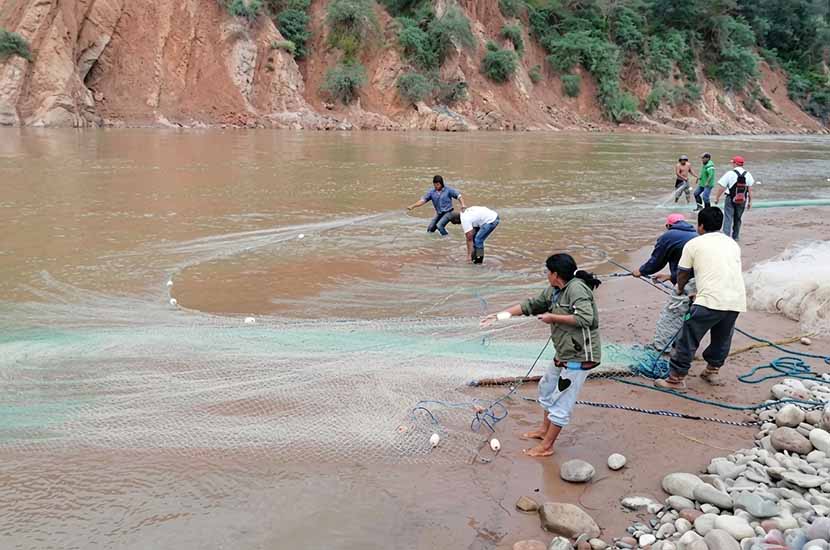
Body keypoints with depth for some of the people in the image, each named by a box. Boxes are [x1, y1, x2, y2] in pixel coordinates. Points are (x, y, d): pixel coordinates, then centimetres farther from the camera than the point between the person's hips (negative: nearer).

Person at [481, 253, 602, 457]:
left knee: (561, 401, -1)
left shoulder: (576, 289, -21)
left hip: (580, 356, -10)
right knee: (547, 387, 24)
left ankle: (546, 446, 11)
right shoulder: (553, 291, 6)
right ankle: (544, 429, 43)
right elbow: (529, 305, 14)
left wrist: (552, 317, -21)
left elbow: (585, 318, -31)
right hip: (564, 354, 10)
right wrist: (500, 315, 11)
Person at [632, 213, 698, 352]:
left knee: (671, 314, 4)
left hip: (690, 283, -7)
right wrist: (670, 276, 38)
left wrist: (641, 271, 31)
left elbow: (655, 261, 13)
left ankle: (658, 346, 12)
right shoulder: (695, 235, 26)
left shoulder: (668, 237, 5)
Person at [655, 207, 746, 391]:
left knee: (687, 340, 4)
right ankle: (713, 371, 40)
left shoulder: (694, 244, 6)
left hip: (711, 301, -6)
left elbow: (682, 274, 13)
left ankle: (676, 379, 7)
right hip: (737, 301, 6)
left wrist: (680, 289, 35)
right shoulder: (733, 244, 21)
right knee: (722, 339, 25)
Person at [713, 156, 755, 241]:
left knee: (728, 218, -3)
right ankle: (735, 236, 29)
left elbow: (721, 187, -9)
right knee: (737, 219, 18)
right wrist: (750, 201, 9)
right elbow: (750, 190, 2)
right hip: (742, 200, 4)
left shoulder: (730, 174, -10)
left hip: (731, 199, -4)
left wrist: (717, 198, 3)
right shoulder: (748, 174, 1)